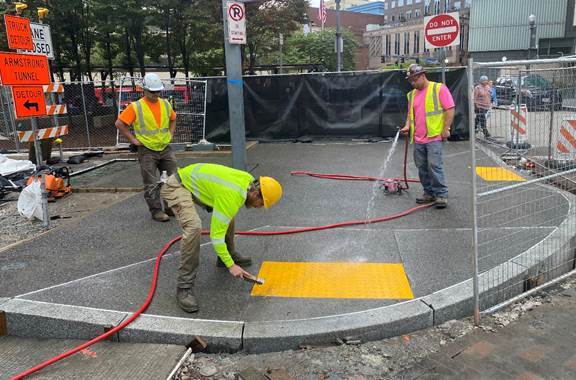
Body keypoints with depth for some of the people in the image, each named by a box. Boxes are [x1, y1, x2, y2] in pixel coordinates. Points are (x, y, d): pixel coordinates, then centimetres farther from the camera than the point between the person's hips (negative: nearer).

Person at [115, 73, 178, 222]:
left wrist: (170, 134, 10)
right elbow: (119, 123, -8)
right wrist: (133, 139, -9)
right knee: (151, 184, 1)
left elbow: (173, 119, 24)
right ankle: (156, 211, 12)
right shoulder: (136, 107, -9)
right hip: (147, 151, -5)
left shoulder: (165, 104, 6)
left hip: (165, 148, 5)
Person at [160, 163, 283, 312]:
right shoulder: (231, 198, -31)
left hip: (193, 181, 10)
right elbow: (216, 234, -27)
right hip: (176, 187, -10)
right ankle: (184, 287, -21)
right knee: (194, 227, -30)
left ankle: (230, 255, 33)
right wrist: (231, 265, -20)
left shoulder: (249, 179, -5)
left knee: (228, 215, 14)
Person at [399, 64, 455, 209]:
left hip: (434, 137, -7)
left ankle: (442, 195, -2)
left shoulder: (439, 88, -3)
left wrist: (446, 128, -12)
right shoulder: (412, 94, 16)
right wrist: (407, 125, 5)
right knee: (422, 168, 9)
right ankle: (429, 193, 21)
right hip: (418, 139, 7)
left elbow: (450, 109, -7)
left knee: (435, 166, -11)